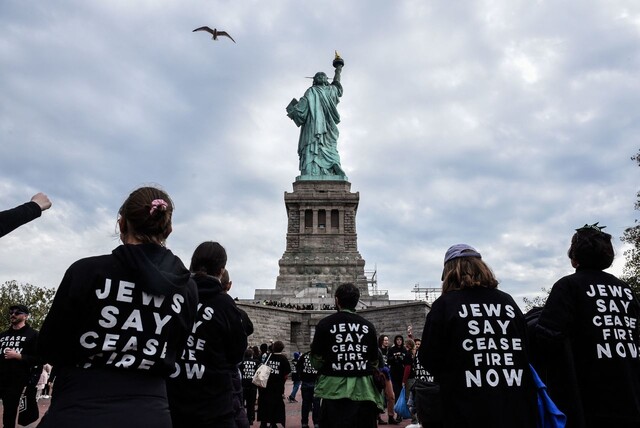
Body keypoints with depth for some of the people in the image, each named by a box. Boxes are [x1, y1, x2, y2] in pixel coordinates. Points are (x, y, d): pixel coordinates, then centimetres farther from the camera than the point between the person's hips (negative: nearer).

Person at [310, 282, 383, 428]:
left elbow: (317, 362, -3)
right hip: (363, 391, 2)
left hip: (335, 390, -2)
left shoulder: (325, 324, -5)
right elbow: (374, 362, 8)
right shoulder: (368, 326, 3)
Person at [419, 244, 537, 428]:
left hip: (468, 413, -4)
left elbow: (429, 360, -7)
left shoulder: (445, 304, -9)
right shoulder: (508, 302, 3)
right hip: (517, 409, 4)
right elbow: (524, 351, 12)